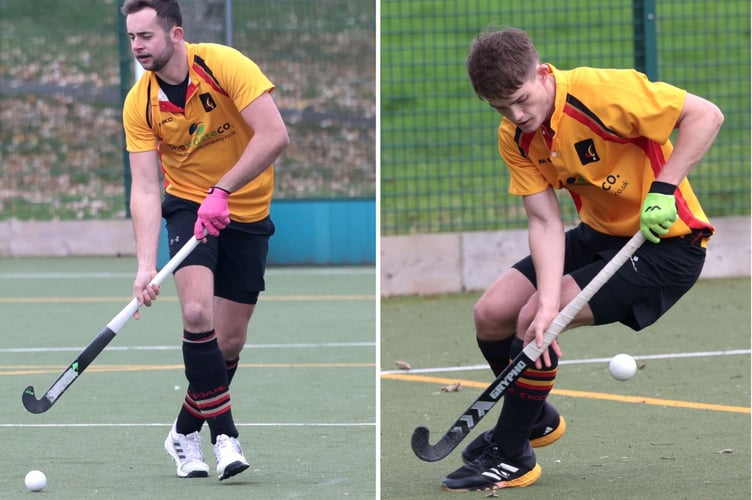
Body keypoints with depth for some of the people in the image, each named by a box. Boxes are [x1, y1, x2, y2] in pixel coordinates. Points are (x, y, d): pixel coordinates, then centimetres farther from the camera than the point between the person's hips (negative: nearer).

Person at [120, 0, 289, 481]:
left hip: (247, 211, -1)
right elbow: (145, 188, -15)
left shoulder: (225, 65, -20)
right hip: (188, 205, 1)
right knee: (198, 313, -24)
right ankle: (225, 434, -15)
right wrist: (146, 265, -27)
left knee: (230, 341, 2)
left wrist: (222, 190, -31)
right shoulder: (140, 103, -12)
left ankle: (185, 432, 23)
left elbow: (275, 135, -26)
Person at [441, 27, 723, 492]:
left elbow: (706, 115, -23)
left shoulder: (602, 92, -27)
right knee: (491, 314, 1)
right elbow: (545, 223, -13)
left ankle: (511, 457, -3)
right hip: (598, 234, 7)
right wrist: (547, 305, -27)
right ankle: (536, 418, 31)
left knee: (531, 319, -20)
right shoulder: (516, 138, -7)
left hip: (666, 242, -7)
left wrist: (663, 188, -28)